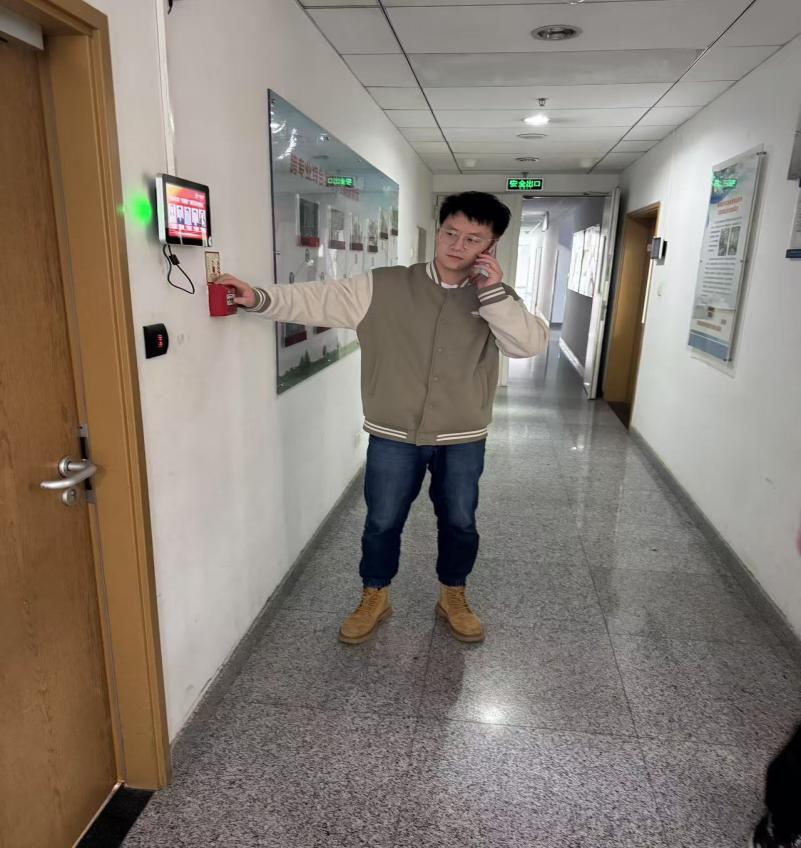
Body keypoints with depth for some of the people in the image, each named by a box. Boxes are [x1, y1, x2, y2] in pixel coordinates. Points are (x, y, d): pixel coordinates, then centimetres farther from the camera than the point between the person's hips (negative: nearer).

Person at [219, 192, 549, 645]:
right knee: (383, 521, 13)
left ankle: (454, 596, 42)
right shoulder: (383, 287, -6)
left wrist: (493, 290, -20)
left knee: (459, 522, 17)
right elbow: (316, 300, -10)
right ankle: (375, 597, 38)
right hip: (393, 436, -1)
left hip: (462, 441, 1)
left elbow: (531, 344, -15)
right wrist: (258, 298, -22)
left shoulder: (496, 297, -1)